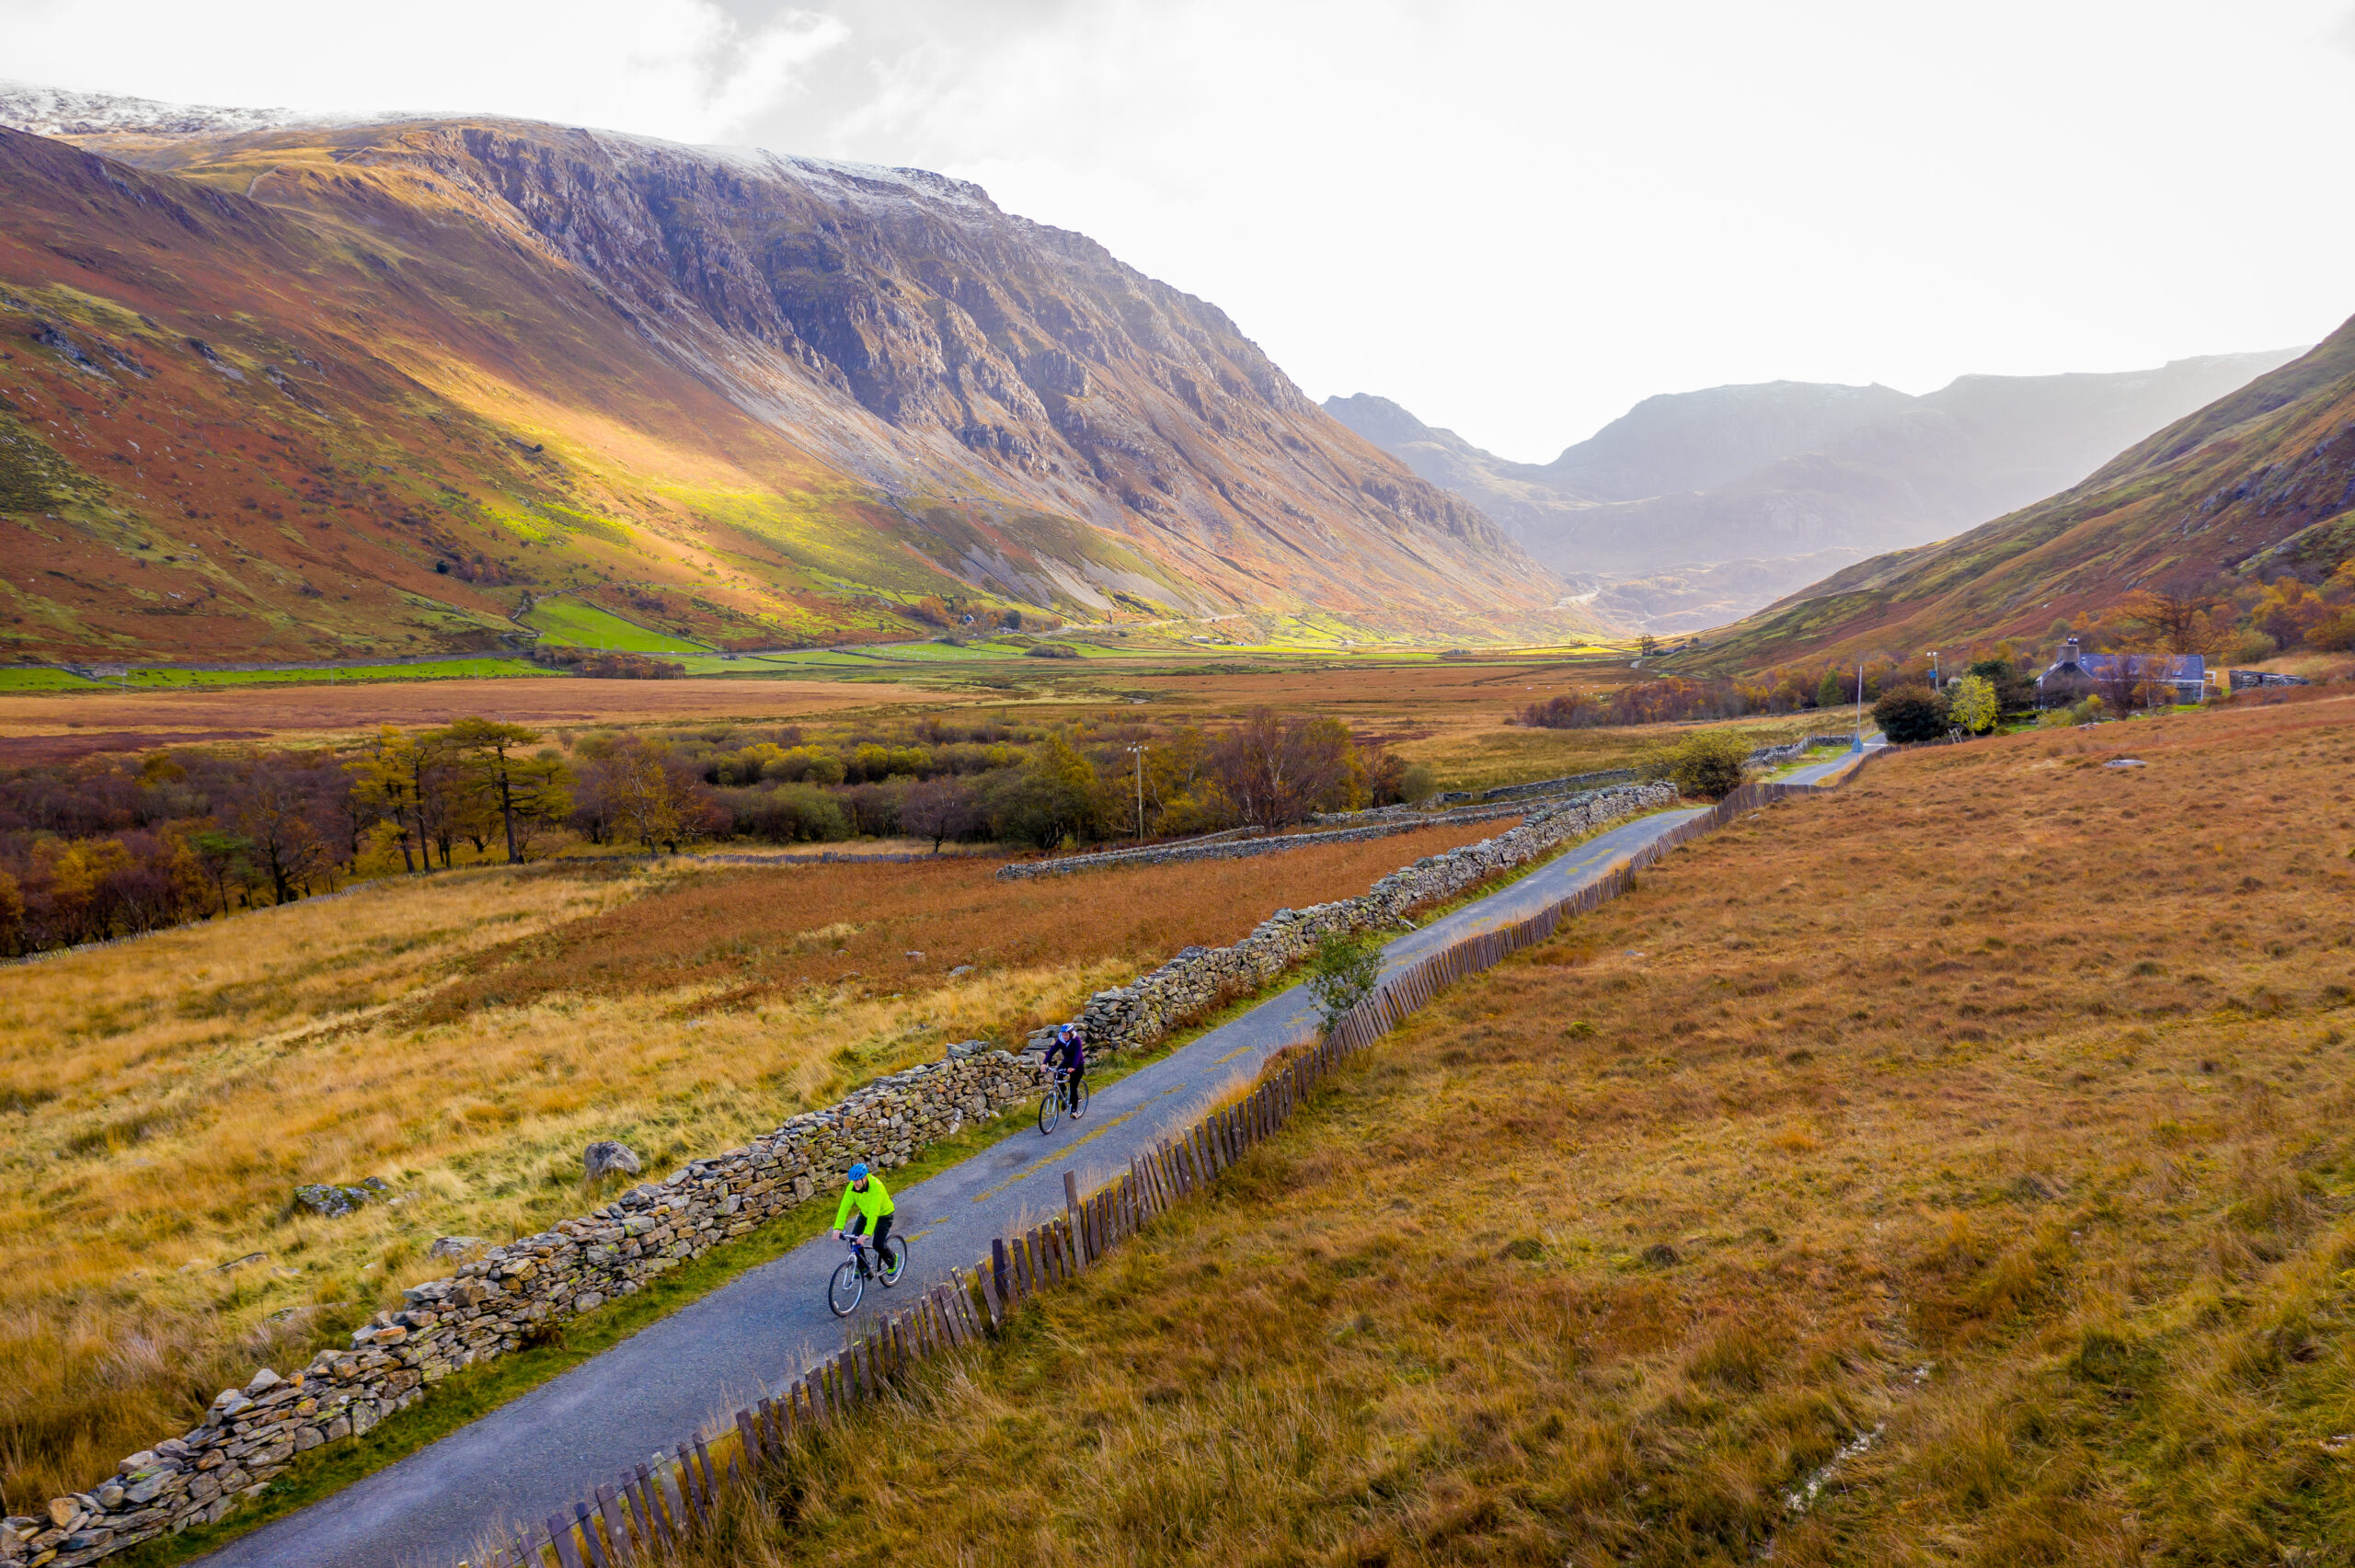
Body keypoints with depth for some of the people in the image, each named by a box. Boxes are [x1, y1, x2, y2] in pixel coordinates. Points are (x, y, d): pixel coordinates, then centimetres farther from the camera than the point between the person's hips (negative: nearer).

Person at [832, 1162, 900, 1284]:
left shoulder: (876, 1187, -36)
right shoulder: (852, 1187, -20)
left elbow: (874, 1212, -41)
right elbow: (844, 1207, -24)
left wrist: (867, 1233, -48)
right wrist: (838, 1228, -35)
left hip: (883, 1215, -5)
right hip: (865, 1213, 5)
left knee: (878, 1245, -17)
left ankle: (892, 1262, 15)